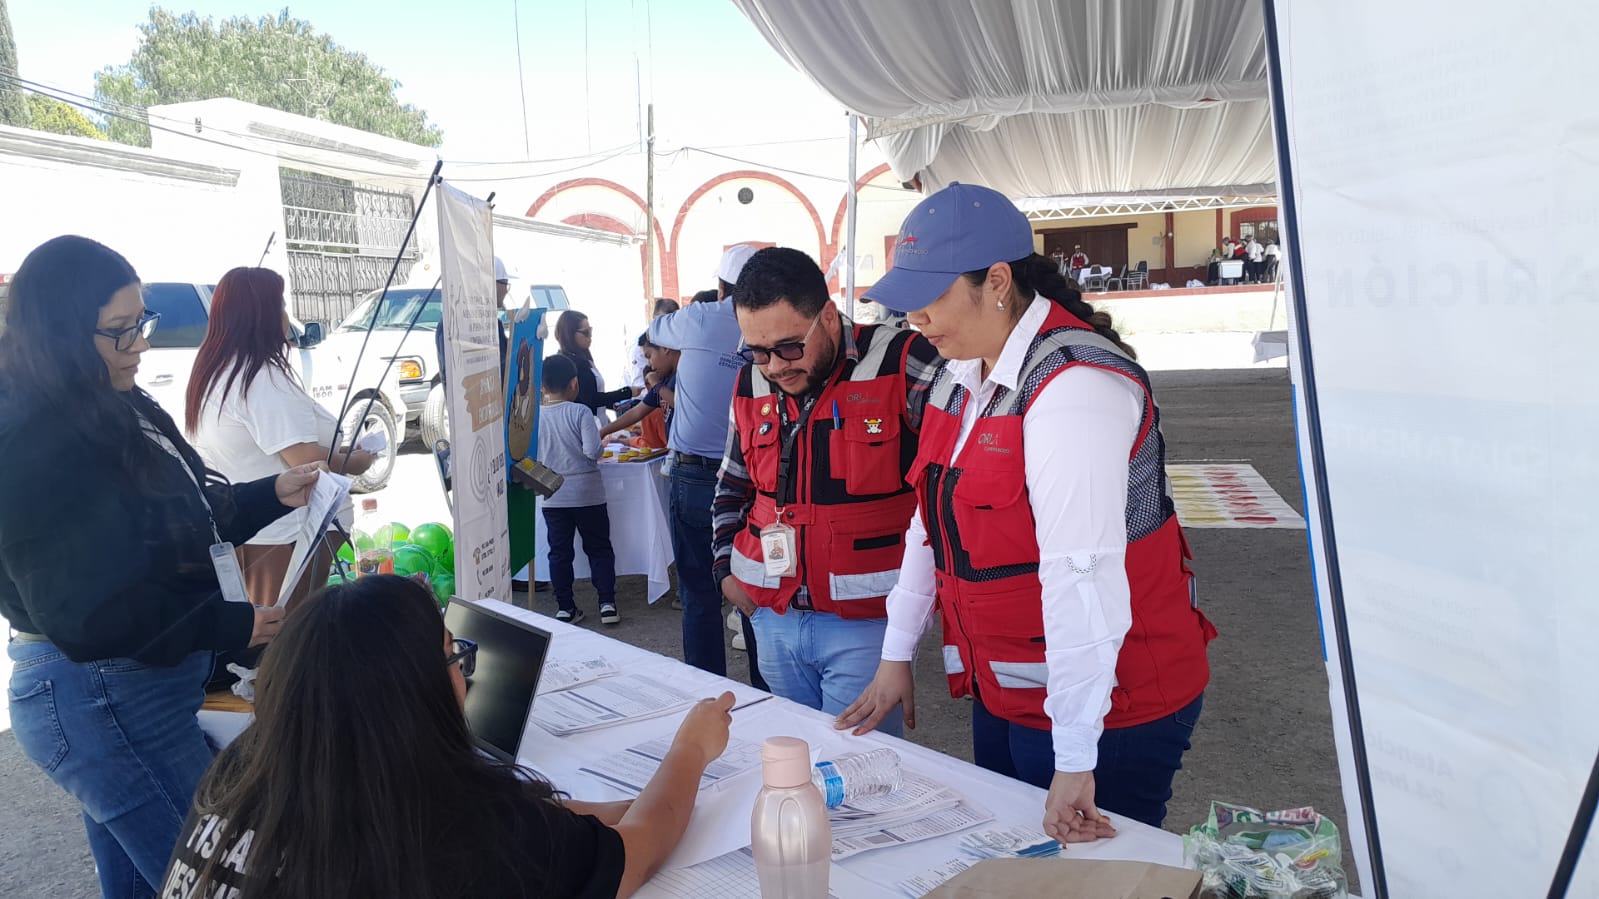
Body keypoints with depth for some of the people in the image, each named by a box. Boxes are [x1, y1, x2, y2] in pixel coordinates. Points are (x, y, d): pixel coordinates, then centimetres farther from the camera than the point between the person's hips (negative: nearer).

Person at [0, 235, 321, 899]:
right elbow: (87, 617, -25)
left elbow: (185, 517, 14)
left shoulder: (115, 408, 4)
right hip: (102, 703, -9)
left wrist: (272, 496, 1)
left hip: (135, 687, 10)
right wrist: (232, 626, -22)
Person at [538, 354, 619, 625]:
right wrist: (600, 449, 2)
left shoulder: (535, 417, -3)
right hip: (587, 493, -2)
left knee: (559, 552, 11)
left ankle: (565, 608, 14)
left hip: (552, 497, 3)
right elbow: (593, 450, -20)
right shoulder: (580, 412, -13)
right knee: (599, 549, 10)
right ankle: (607, 603, 7)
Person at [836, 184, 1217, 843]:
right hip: (1002, 693, 9)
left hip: (1104, 708, -8)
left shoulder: (1074, 388, -24)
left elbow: (1082, 579, -29)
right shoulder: (962, 374, 5)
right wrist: (896, 655, 12)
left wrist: (1075, 762, -29)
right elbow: (933, 521, 11)